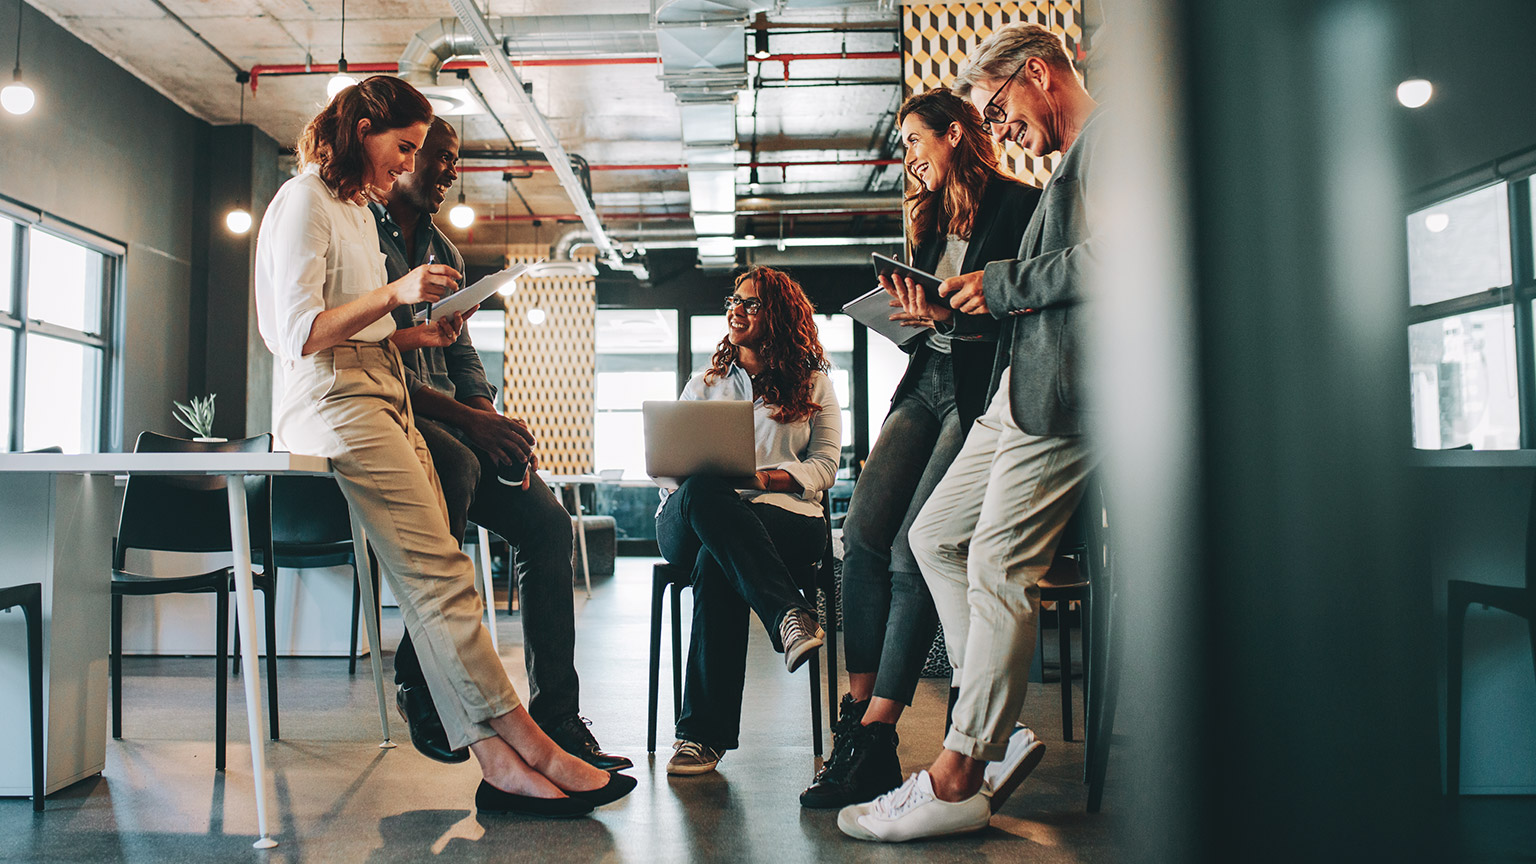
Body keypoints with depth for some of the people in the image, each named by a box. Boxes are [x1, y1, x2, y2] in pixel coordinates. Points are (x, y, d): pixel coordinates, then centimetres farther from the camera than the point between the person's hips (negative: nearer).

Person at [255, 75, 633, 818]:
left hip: (382, 398, 9)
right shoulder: (304, 200, -2)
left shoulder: (358, 208, 26)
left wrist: (415, 335, 11)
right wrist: (395, 293, -18)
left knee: (433, 581, -9)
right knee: (438, 574, -20)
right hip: (334, 403, -9)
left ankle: (498, 764, -17)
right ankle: (527, 745, -22)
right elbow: (300, 335, -12)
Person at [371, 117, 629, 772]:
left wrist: (494, 423, -3)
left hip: (447, 419, 7)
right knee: (454, 465, -38)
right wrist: (466, 419, -21)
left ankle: (555, 718, -10)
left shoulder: (446, 255, 24)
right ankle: (418, 680, -25)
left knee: (546, 519, -12)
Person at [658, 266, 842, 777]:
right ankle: (789, 615, -47)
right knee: (702, 494, -38)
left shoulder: (814, 385, 17)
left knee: (716, 560, -38)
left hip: (786, 517, -2)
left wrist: (760, 478, -13)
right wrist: (699, 479, -9)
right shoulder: (704, 385, 25)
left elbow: (824, 467, 6)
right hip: (690, 522, 2)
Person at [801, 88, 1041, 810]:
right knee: (862, 531, -13)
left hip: (981, 391, -7)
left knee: (914, 550, -18)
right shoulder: (933, 219, 24)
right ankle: (856, 712, -11)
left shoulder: (1020, 205, -1)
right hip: (926, 381, 7)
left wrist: (949, 316, -20)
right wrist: (914, 316, 1)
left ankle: (874, 737, -14)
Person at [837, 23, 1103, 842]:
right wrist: (968, 302, 11)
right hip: (1021, 388, 11)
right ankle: (993, 734, 13)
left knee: (997, 569, -11)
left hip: (1062, 391, -11)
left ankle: (957, 780, -3)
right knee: (934, 535, 11)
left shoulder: (1109, 138, -4)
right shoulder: (1072, 165, 28)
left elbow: (1105, 262, -20)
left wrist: (1005, 284, -9)